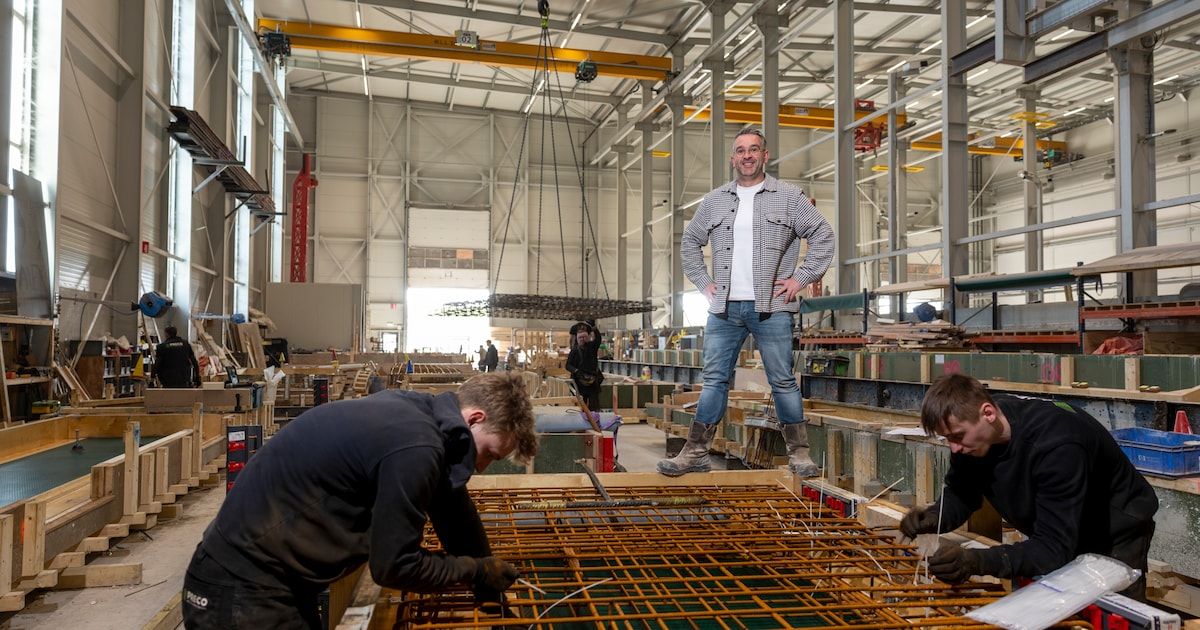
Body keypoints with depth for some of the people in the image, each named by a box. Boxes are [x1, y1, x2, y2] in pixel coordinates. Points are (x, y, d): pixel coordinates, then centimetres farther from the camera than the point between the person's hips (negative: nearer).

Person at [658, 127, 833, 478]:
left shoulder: (788, 197, 4)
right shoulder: (714, 201, 13)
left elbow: (823, 236, 5)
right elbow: (689, 243, 22)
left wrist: (802, 278, -2)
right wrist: (703, 282, 11)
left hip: (772, 308, -3)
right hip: (725, 308, 3)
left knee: (783, 381, 2)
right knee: (714, 380, 4)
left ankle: (799, 453, 13)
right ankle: (696, 453, 8)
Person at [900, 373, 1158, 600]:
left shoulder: (1055, 444, -40)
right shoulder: (970, 428, -20)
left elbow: (1055, 547, -41)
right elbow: (961, 493, -6)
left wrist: (979, 562, -55)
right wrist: (933, 517, -29)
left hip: (1113, 535, -5)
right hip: (1059, 535, 6)